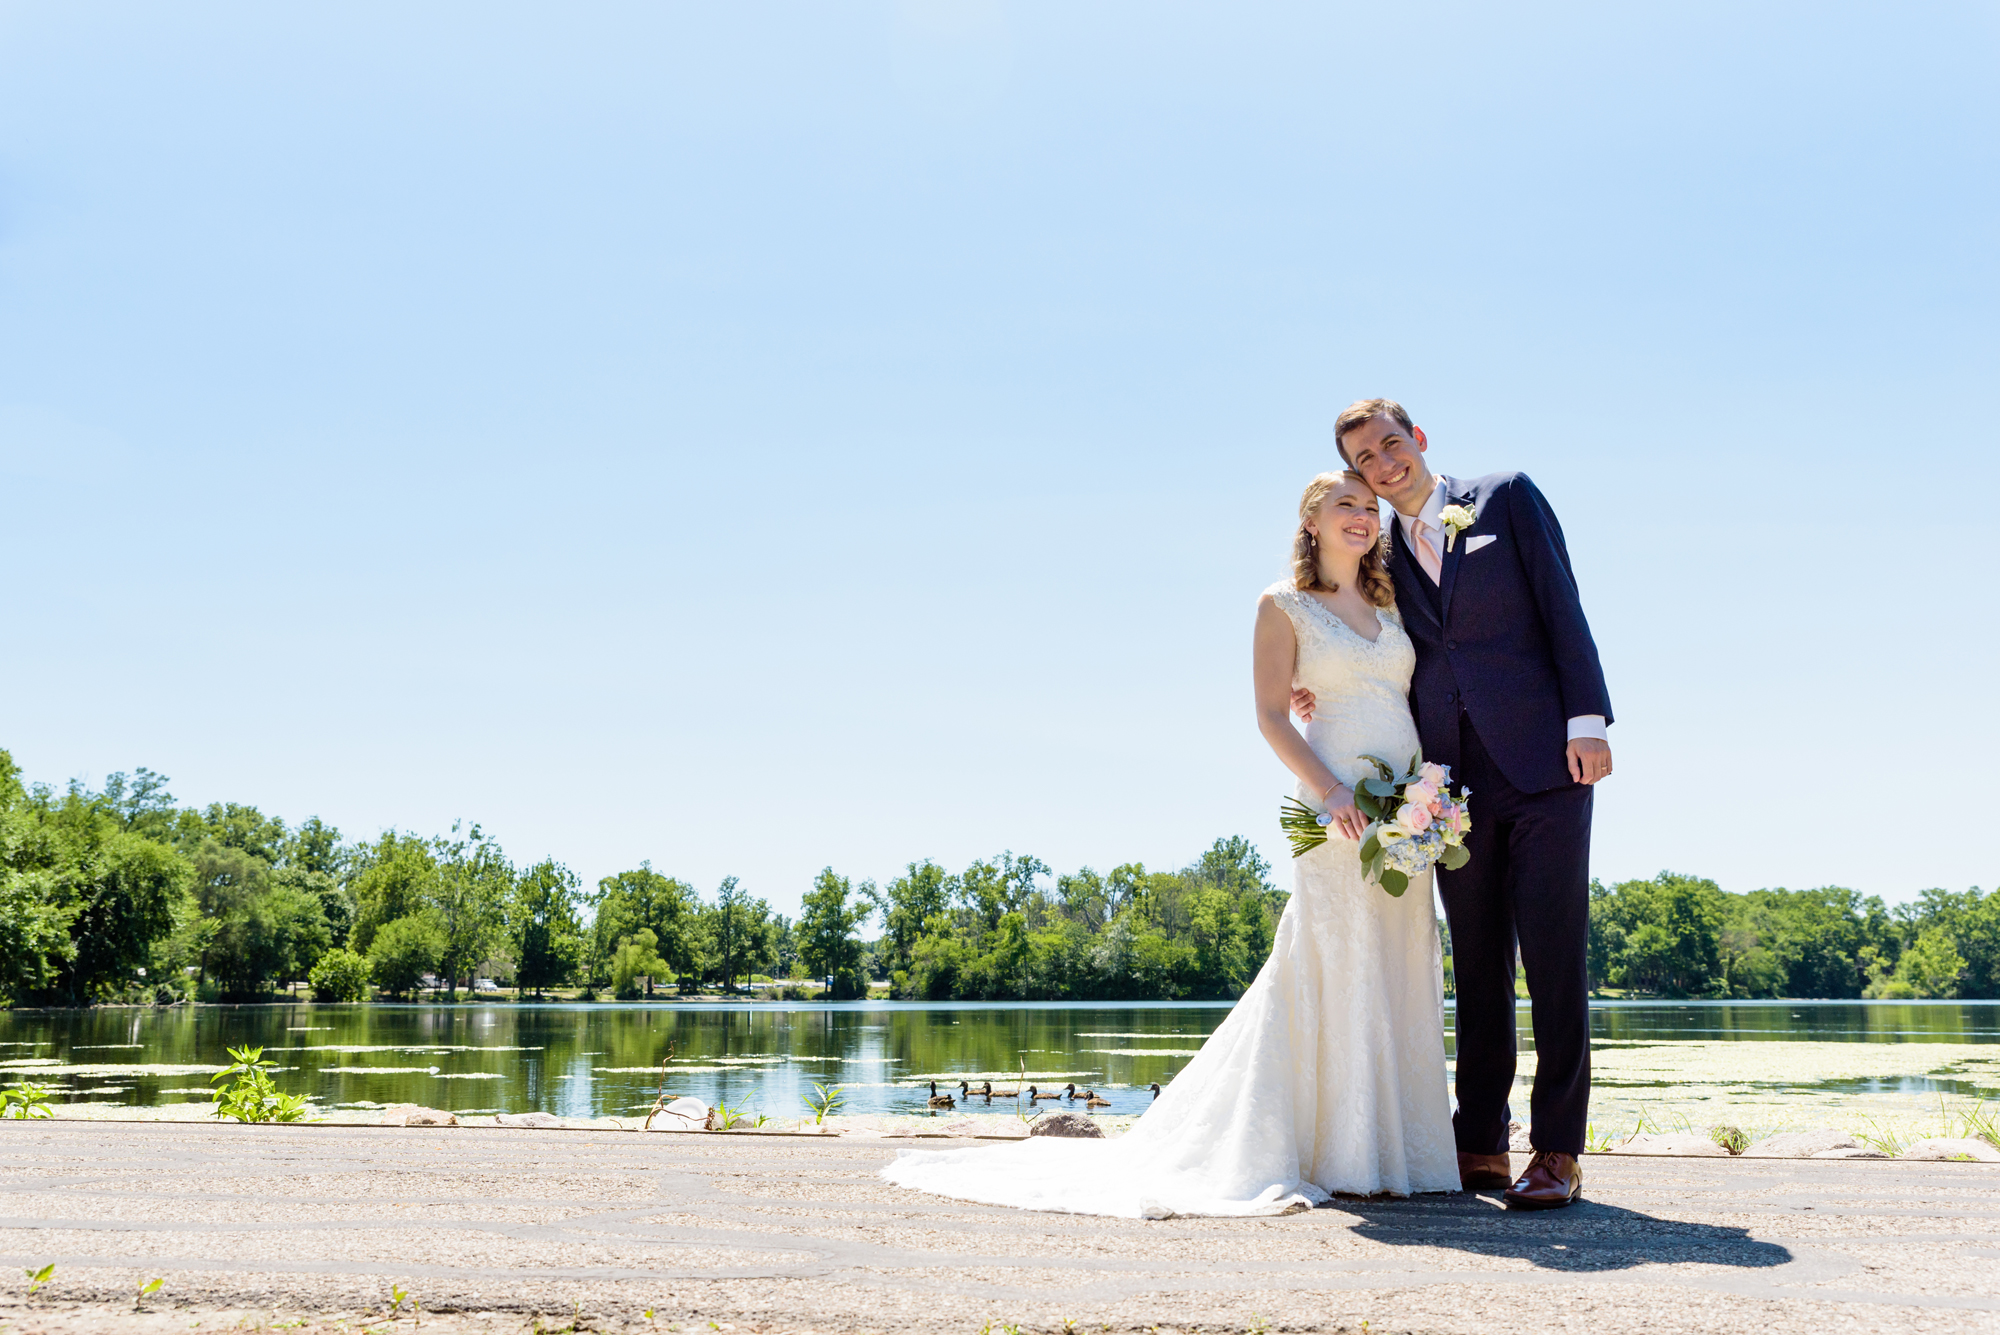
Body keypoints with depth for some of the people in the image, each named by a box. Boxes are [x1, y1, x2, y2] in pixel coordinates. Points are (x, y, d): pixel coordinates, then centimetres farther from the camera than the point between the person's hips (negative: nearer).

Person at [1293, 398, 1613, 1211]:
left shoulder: (1508, 499, 6)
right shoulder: (1382, 558, 16)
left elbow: (1563, 608, 0)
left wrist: (1586, 721, -9)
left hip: (1545, 765, -4)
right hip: (1456, 784, 4)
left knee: (1554, 960, -6)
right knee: (1478, 968, 7)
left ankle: (1557, 1152, -1)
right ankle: (1481, 1144, 14)